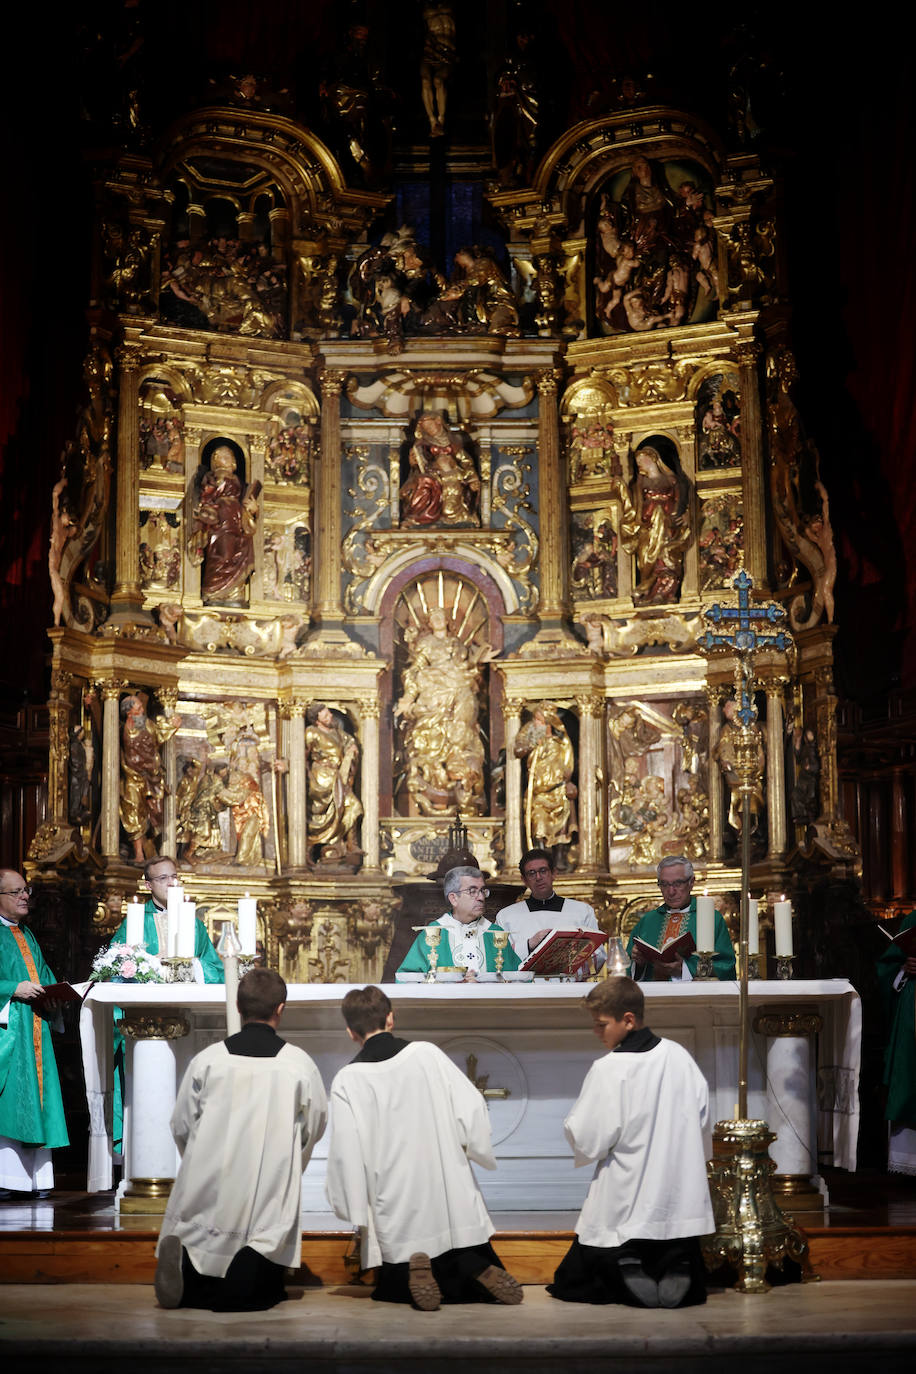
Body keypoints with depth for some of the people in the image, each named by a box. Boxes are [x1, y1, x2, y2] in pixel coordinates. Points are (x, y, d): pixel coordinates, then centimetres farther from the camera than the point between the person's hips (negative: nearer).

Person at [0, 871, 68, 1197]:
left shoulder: (27, 935, 22)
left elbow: (45, 976, 22)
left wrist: (50, 995, 2)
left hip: (35, 1030, 8)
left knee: (34, 1102, 4)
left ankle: (34, 1176, 4)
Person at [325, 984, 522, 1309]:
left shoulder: (347, 1081, -7)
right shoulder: (427, 1054, -2)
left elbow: (346, 1153, -8)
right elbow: (472, 1108, -2)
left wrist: (356, 1214, 2)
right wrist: (478, 1152, 14)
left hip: (398, 1217, -2)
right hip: (455, 1205, 2)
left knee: (392, 1289, 18)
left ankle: (415, 1271, -13)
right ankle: (477, 1270, -14)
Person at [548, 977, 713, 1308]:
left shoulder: (608, 1070, -16)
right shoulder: (678, 1056, 1)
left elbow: (586, 1143, -14)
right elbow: (702, 1115, 11)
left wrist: (573, 1122, 6)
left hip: (624, 1213, -4)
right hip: (683, 1205, 5)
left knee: (569, 1284, 11)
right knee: (691, 1287, 19)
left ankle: (623, 1276, -9)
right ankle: (677, 1272, -8)